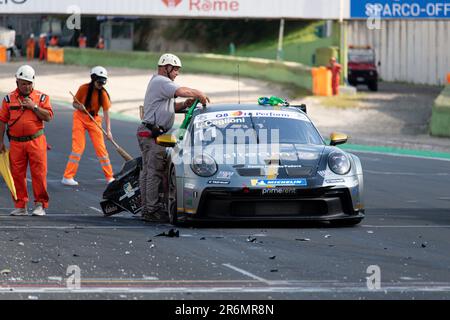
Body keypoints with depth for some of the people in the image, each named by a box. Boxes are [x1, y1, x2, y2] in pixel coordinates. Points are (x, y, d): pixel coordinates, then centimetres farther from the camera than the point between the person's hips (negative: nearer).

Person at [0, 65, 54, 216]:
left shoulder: (41, 97, 6)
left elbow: (48, 116, -2)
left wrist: (34, 106, -11)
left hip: (36, 141, -2)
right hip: (16, 143, 2)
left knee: (39, 173, -4)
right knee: (17, 174, 2)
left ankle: (40, 205, 3)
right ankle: (20, 206, 10)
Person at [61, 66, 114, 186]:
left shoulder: (103, 94, -9)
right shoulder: (83, 89, -12)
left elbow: (106, 113, -12)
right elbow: (74, 103, 1)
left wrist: (108, 131, -20)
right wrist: (79, 107, -23)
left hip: (94, 120, 2)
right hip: (80, 118, -2)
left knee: (101, 148, -1)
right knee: (78, 148, -9)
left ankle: (109, 177, 9)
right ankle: (67, 177, -5)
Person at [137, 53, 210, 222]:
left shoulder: (158, 82, 24)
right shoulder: (161, 82, -10)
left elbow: (170, 107, 24)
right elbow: (181, 91, -24)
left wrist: (184, 105, 7)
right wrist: (199, 94, -10)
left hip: (147, 131, 11)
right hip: (152, 133, -11)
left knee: (147, 172, 11)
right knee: (155, 172, -11)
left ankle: (146, 208, 14)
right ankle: (153, 209, -12)